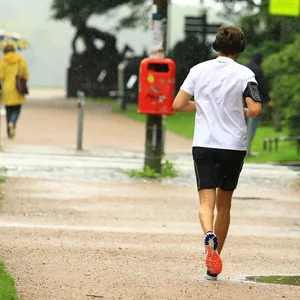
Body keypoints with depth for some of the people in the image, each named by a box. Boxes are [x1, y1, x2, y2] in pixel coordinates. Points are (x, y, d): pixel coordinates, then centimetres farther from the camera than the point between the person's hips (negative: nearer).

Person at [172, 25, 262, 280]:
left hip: (204, 145, 0)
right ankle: (213, 266, 16)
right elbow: (255, 109, -15)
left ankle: (209, 236, -38)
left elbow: (178, 105, 1)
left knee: (206, 201, -5)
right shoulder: (244, 74, -4)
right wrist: (243, 112, 8)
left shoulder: (199, 70, 3)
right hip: (234, 146, 0)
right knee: (224, 204, 13)